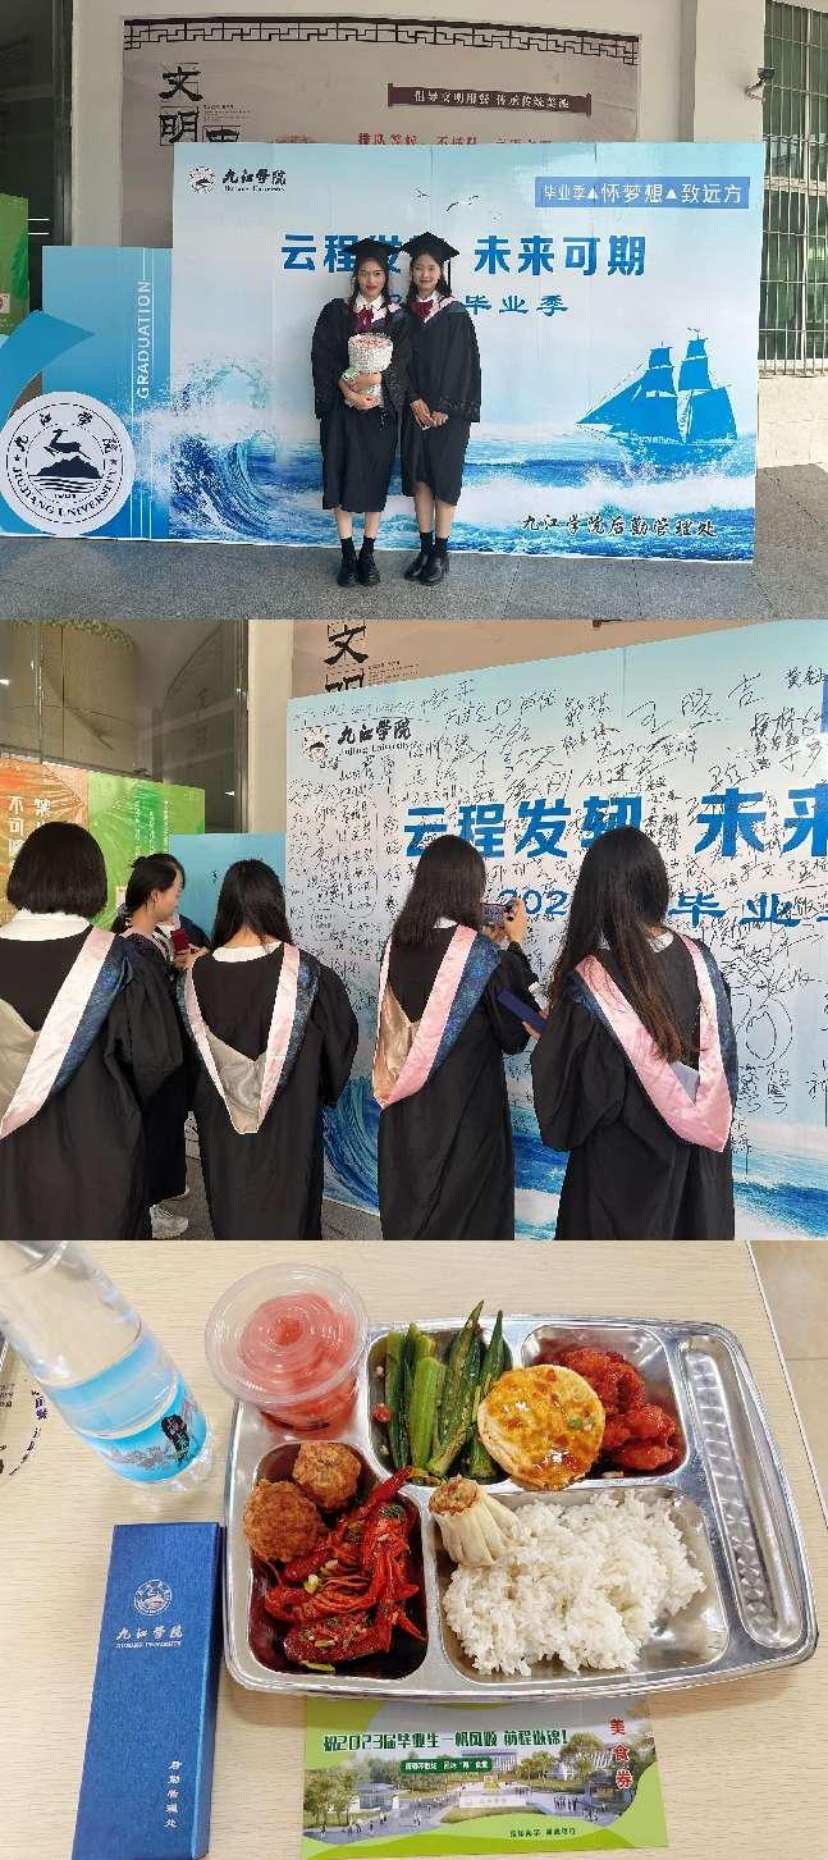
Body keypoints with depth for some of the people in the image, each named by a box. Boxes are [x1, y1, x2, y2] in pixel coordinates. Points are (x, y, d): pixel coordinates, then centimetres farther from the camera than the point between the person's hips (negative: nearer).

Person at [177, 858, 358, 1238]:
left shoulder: (198, 975, -10)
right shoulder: (302, 970, -15)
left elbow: (185, 1055, 3)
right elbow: (342, 1035, -2)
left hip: (221, 1126, 2)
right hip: (288, 1123, -2)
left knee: (233, 1213, 17)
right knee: (286, 1214, 12)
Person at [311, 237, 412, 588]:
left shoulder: (397, 317, 6)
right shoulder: (336, 312, 5)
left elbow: (399, 362, -4)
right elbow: (322, 357, -3)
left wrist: (373, 381, -21)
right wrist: (347, 388, -17)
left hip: (380, 409, 0)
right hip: (342, 408, 0)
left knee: (375, 480, 3)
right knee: (341, 478, 0)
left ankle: (368, 555, 12)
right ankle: (348, 555, 8)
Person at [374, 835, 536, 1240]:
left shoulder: (397, 944, -2)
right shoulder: (480, 954, -17)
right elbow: (514, 1033, -6)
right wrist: (515, 945, -2)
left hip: (405, 1110, 5)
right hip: (465, 1110, -5)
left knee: (409, 1209, 19)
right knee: (463, 1216, 10)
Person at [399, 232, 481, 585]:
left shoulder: (455, 313, -3)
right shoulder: (405, 313, 8)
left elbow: (462, 363, -7)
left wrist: (444, 409, -13)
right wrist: (415, 401, -9)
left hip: (448, 411, -4)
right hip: (416, 409, 4)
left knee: (444, 478, -1)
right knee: (419, 477, 6)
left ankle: (441, 553, 5)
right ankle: (425, 548, 14)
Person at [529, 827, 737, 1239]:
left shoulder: (589, 981, -23)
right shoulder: (698, 959, -8)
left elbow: (561, 1087, -15)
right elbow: (723, 1056, 3)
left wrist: (549, 1032, 3)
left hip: (623, 1161, -4)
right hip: (700, 1155, 4)